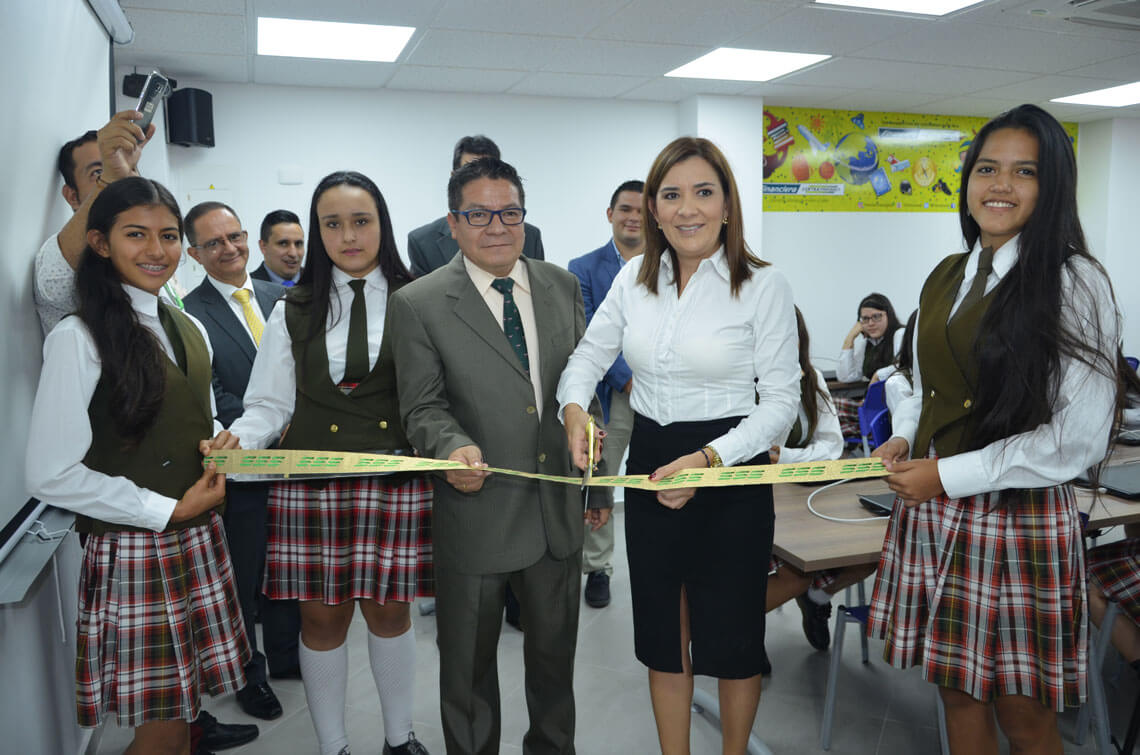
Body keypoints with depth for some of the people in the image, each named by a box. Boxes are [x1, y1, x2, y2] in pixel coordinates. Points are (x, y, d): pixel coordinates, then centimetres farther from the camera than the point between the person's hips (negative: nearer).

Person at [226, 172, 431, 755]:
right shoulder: (294, 313, 7)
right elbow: (270, 405, 6)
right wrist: (237, 440, -13)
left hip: (396, 484, -1)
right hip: (312, 485, 1)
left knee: (390, 610, 11)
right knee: (323, 615, 9)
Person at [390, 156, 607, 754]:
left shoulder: (562, 286, 4)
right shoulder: (418, 304, -9)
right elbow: (423, 407, -5)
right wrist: (455, 448, -27)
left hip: (558, 508, 4)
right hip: (477, 512, -4)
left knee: (556, 649, 22)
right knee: (468, 662, 15)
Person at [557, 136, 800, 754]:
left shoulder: (763, 285, -10)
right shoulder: (634, 279, 2)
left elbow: (782, 400, -11)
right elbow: (588, 356, 9)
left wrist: (708, 460, -24)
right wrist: (575, 408, -13)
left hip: (731, 475, -4)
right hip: (649, 470, 4)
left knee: (731, 634, 14)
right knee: (662, 634, 17)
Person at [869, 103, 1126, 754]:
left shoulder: (1075, 284, -10)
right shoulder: (947, 277, 9)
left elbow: (1077, 439, -15)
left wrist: (949, 476, -15)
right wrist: (904, 438, 2)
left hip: (1019, 520, -5)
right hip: (933, 517, 6)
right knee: (960, 695, 17)